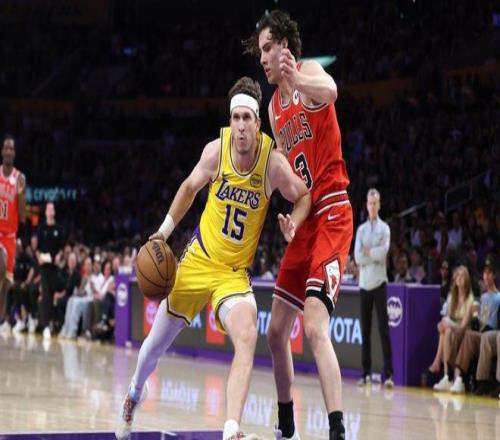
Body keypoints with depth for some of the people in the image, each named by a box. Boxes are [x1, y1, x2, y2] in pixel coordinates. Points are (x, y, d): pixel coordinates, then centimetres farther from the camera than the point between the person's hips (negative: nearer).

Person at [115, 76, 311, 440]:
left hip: (235, 272, -2)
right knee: (157, 344, 14)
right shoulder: (217, 150, -13)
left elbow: (304, 196, 0)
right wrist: (164, 232, 4)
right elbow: (190, 187, 7)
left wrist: (293, 225, -20)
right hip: (197, 261, 2)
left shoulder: (273, 161, -17)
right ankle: (134, 396, 46)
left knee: (247, 336, -31)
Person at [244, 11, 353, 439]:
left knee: (315, 326, -24)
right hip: (302, 221, 9)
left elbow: (330, 91, -37)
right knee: (276, 331, 13)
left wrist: (297, 81, -56)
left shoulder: (309, 72, -10)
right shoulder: (274, 106, 15)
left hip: (331, 216, -9)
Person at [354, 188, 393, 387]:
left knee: (383, 329, -9)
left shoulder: (384, 228, 2)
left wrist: (368, 252, -4)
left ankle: (388, 374, -13)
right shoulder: (361, 229, 11)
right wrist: (375, 254, -11)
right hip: (364, 283, 4)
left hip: (379, 283, -4)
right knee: (365, 330, 7)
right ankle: (366, 372, 13)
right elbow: (357, 257, -1)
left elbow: (382, 252, -14)